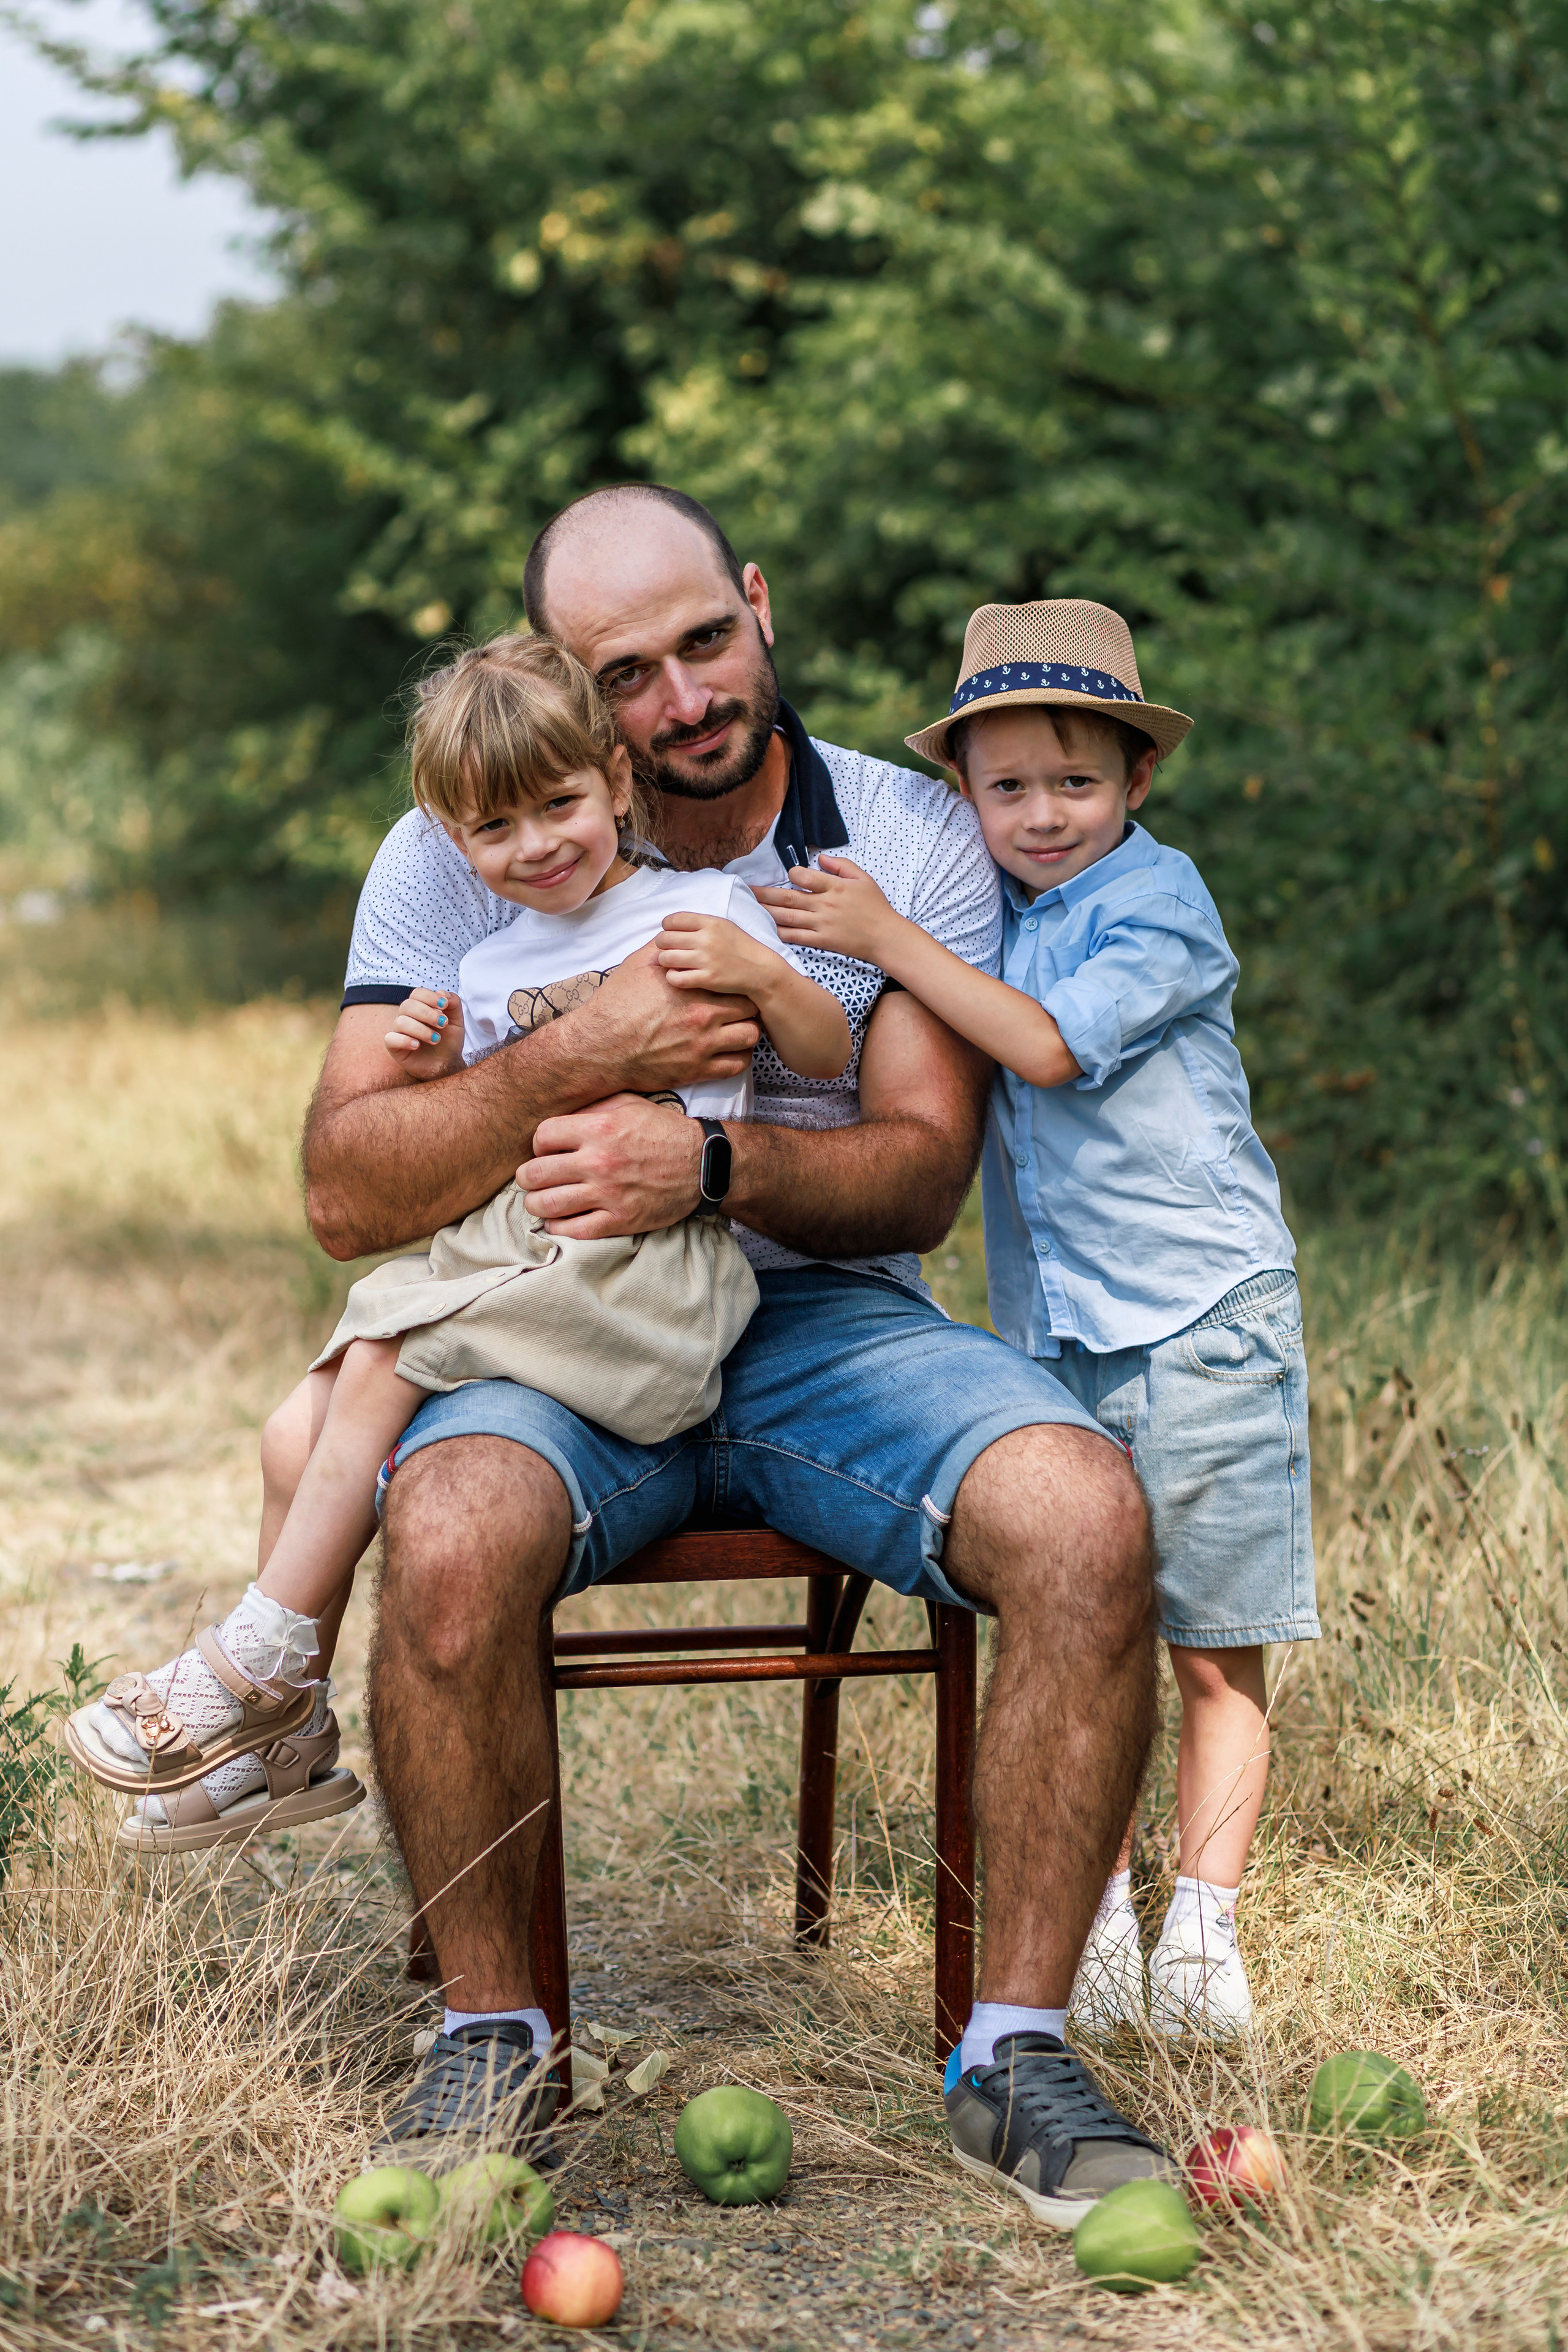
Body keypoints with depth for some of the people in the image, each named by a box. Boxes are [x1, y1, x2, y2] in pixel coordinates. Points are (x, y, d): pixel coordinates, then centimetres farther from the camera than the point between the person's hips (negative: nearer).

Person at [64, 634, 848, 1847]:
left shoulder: (700, 907, 5)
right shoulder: (487, 971, 21)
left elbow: (830, 1056, 5)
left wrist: (765, 973, -15)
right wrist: (436, 1072, 2)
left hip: (645, 1265, -7)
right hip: (500, 1251, 7)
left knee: (379, 1370, -21)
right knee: (306, 1425, -5)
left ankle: (262, 1663, -11)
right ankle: (283, 1741, 0)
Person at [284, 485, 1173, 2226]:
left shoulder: (909, 838, 2)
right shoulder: (459, 856, 0)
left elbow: (921, 1170, -5)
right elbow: (346, 1195, -7)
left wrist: (710, 1164, -25)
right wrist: (583, 1059, -22)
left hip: (830, 1321, 1)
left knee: (1086, 1516, -28)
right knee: (453, 1540, -35)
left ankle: (1014, 2053, -14)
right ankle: (490, 2040, -12)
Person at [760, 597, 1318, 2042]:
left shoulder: (1158, 901, -7)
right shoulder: (988, 919, 12)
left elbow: (1046, 1045, -20)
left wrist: (886, 937, -17)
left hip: (1199, 1324, -5)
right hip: (1053, 1338, 6)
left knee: (1212, 1650, 1)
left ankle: (1204, 1929, 6)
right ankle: (1096, 1924, 11)